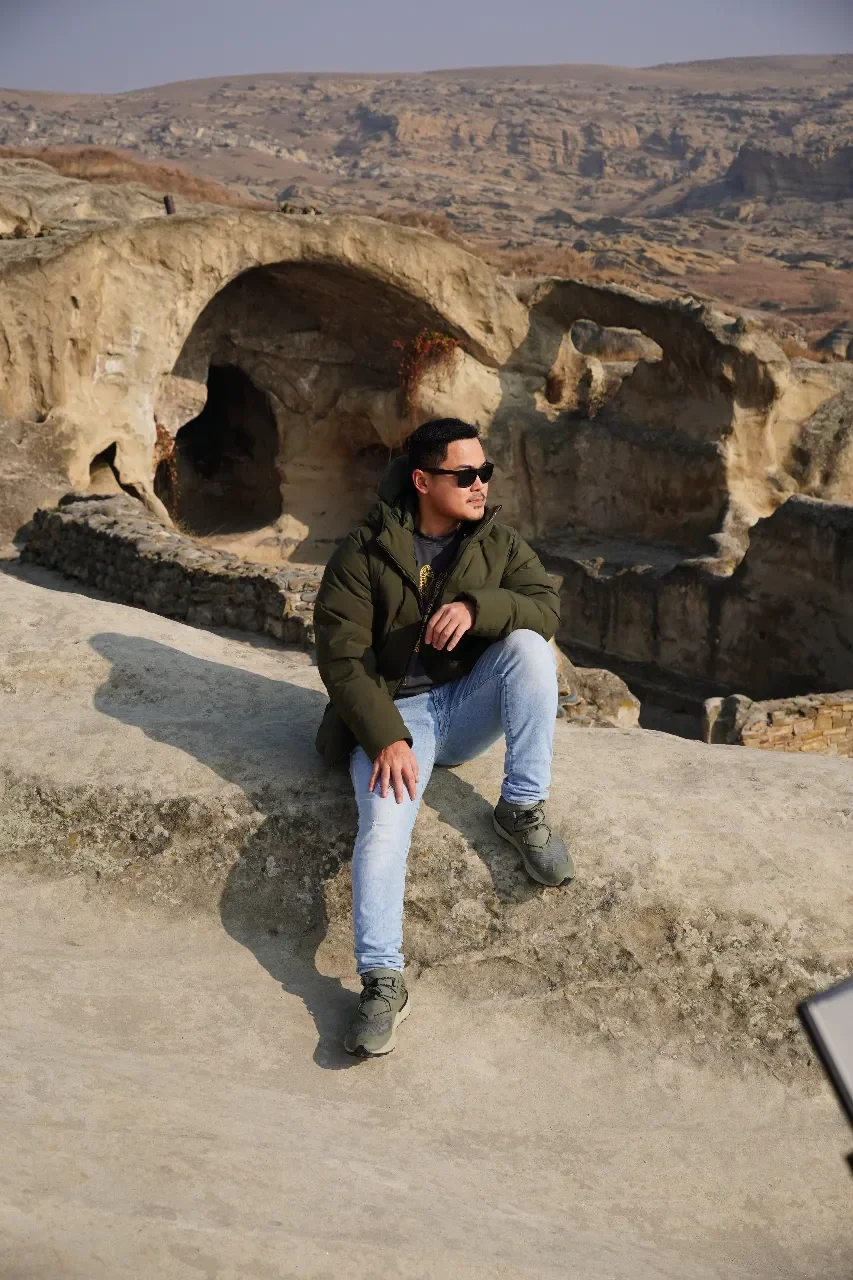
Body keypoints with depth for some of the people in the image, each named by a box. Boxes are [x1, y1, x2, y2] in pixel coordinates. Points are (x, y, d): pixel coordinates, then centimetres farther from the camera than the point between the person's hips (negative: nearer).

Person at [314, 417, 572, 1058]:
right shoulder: (364, 554, -7)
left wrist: (477, 607, -29)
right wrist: (387, 738, -24)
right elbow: (342, 656, -13)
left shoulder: (499, 541, 4)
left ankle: (523, 809, -15)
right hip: (396, 712, -3)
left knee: (530, 646, -24)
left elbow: (547, 606, -9)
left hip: (470, 706, 3)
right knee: (384, 823, -27)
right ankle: (383, 981, -21)